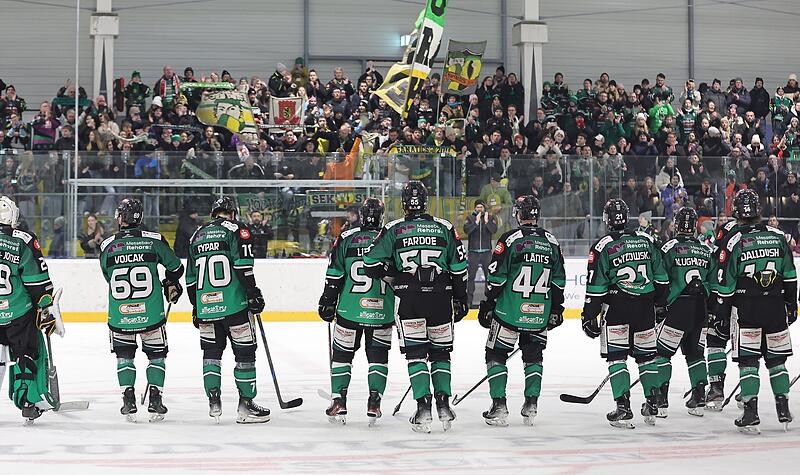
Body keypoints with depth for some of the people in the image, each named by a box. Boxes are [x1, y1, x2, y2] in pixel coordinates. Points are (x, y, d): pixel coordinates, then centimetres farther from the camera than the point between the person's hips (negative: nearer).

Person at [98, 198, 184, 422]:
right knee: (156, 354, 14)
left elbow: (109, 277, 12)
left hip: (119, 314, 1)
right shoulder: (154, 240, -4)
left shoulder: (107, 246, -1)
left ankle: (129, 402, 9)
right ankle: (155, 401, 7)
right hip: (151, 312, -1)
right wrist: (171, 284, 29)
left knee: (124, 355, 16)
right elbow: (176, 267, 8)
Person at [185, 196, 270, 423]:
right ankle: (246, 405, 2)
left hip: (205, 304, 5)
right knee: (245, 351, 2)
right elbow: (243, 265, -12)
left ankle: (213, 401, 8)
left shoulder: (197, 236, 18)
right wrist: (253, 294, -8)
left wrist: (195, 307, 26)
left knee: (212, 351, 16)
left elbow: (190, 277, 19)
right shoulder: (236, 229, 1)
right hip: (233, 303, -5)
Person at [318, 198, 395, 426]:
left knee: (342, 354, 10)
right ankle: (374, 403, 4)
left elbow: (334, 276, -1)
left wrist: (327, 302, 8)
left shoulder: (346, 239, -1)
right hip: (382, 311, 1)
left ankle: (338, 402, 5)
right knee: (378, 355, 12)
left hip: (350, 310, -1)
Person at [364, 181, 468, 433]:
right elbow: (459, 268, 7)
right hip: (441, 299, 2)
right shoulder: (444, 228, 6)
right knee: (440, 352, 14)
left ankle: (423, 408, -6)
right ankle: (443, 405, 9)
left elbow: (372, 266, -1)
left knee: (416, 354, 3)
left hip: (410, 301, -2)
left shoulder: (393, 230, 1)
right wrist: (461, 299, 15)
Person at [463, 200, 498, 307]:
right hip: (473, 251, 0)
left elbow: (494, 230, -9)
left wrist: (487, 221, -20)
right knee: (471, 277, 0)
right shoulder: (470, 218, 5)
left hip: (486, 251, 0)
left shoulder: (491, 217, 6)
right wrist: (476, 222, -18)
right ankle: (469, 301, 3)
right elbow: (466, 230, -11)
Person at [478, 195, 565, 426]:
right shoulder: (551, 242, 6)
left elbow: (496, 278, -8)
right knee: (533, 356, 18)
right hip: (540, 315, 4)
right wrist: (556, 309, 19)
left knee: (496, 354, 7)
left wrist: (487, 306, 0)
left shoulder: (510, 239, -8)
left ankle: (499, 406, 0)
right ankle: (531, 405, 13)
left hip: (510, 312, -4)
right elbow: (559, 281, 10)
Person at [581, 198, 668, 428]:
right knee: (646, 355, 16)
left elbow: (596, 288, -7)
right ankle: (653, 405, 20)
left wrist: (589, 316, 1)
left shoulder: (602, 247, -7)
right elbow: (661, 278, 12)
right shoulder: (647, 240, 5)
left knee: (616, 357, 1)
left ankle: (623, 409, -7)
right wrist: (656, 301, 26)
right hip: (645, 307, 4)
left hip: (616, 308, -4)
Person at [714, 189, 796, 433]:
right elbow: (791, 277, 10)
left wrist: (721, 315, 2)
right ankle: (784, 412, 14)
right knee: (777, 359, 13)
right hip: (776, 308, 3)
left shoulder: (734, 241, -7)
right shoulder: (778, 237, 3)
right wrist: (791, 305, 20)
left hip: (746, 310, -3)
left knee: (748, 360, 1)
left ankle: (751, 414, -5)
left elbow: (725, 285, -5)